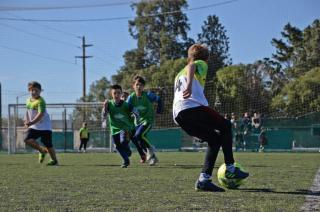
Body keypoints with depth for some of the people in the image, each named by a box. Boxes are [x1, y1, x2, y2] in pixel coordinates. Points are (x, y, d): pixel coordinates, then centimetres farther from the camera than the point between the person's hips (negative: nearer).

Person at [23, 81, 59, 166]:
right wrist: (26, 120, 6)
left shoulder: (40, 101, -18)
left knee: (48, 145, -4)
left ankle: (55, 160, 15)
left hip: (44, 127, -7)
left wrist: (31, 123, -39)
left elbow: (40, 114, -29)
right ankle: (42, 151, 9)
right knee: (28, 140, -13)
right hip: (34, 127, 7)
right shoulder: (28, 100, 7)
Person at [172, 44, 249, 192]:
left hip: (178, 116, 7)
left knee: (215, 139, 16)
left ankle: (204, 179, 2)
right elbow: (191, 66, -9)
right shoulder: (201, 64, 15)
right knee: (226, 126, 14)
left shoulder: (180, 73, 38)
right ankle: (230, 169, 10)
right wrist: (189, 85, -28)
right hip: (193, 107, -7)